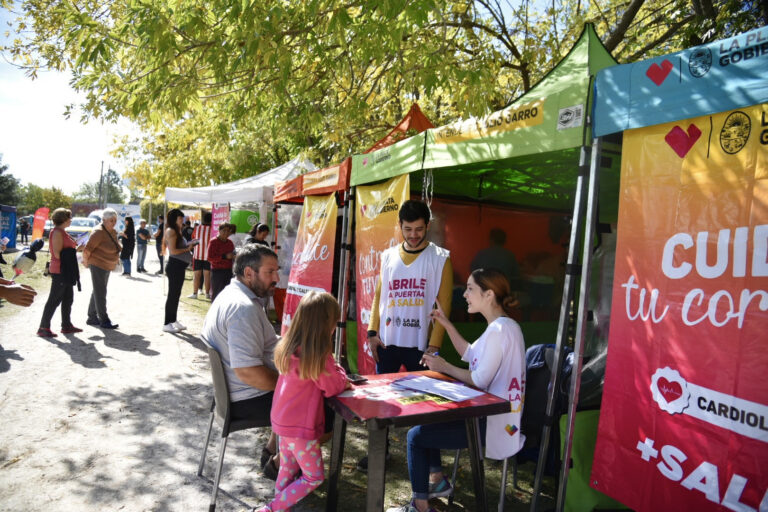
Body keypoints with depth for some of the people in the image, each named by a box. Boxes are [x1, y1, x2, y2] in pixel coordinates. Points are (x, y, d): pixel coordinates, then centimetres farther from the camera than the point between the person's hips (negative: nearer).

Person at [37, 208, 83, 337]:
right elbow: (57, 254, -19)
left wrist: (76, 249, 10)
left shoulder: (61, 232, 17)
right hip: (60, 270, -10)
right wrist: (75, 250, -9)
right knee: (54, 299, -5)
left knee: (68, 298, 13)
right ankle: (43, 327, 1)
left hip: (66, 271, 10)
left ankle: (66, 326, 20)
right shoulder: (57, 232, -14)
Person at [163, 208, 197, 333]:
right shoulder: (171, 231, -12)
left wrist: (189, 246, 7)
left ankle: (173, 320, 26)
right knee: (173, 294, -4)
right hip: (174, 266, -10)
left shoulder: (176, 231, 18)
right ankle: (167, 324, 2)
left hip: (180, 266, 10)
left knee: (176, 294, 16)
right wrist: (187, 249, -10)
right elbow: (173, 251, -18)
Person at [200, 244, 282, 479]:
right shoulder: (244, 308, -26)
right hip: (247, 400, -11)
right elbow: (247, 372, -32)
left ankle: (271, 451, 28)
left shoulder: (229, 294, 8)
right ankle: (276, 464, 10)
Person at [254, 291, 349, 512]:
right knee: (314, 477, 12)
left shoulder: (289, 347, -3)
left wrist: (334, 373, 2)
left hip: (283, 420, 8)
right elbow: (334, 387, -13)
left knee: (287, 471, 25)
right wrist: (340, 373, 5)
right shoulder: (319, 355, -26)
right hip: (301, 427, -7)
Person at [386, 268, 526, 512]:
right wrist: (447, 325, 13)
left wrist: (444, 367, -10)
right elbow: (470, 354, 19)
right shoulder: (501, 325, 9)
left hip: (496, 425, -11)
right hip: (491, 412, 11)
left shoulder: (500, 330, -23)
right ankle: (437, 480, 33)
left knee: (416, 435, -6)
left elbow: (480, 380, -23)